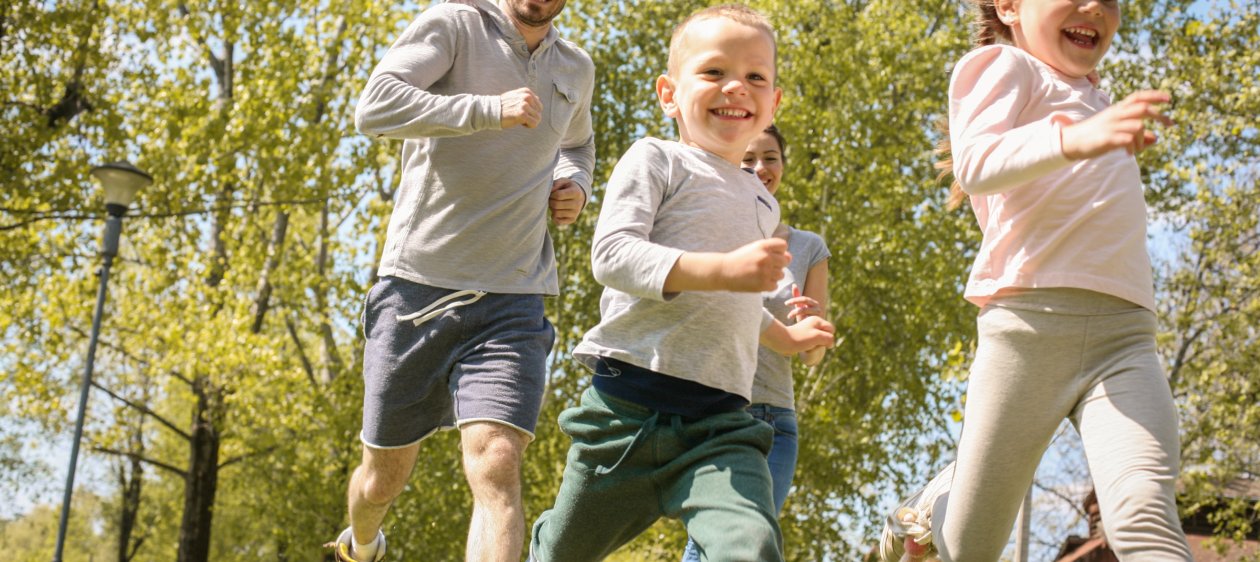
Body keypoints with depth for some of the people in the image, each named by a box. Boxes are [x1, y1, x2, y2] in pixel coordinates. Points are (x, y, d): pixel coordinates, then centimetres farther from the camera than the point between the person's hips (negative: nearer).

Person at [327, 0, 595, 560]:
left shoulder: (576, 68, 13)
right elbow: (373, 107, -18)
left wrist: (575, 183, 12)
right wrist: (489, 109, -24)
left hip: (511, 299, 2)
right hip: (419, 283, -2)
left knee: (496, 467, -20)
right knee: (384, 474, 14)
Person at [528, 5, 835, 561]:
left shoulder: (761, 203, 21)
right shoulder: (656, 160, -1)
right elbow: (612, 253, -18)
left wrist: (784, 336, 41)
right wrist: (724, 269, -27)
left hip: (720, 421, 4)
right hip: (631, 399, -4)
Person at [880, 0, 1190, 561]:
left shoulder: (1092, 97, 28)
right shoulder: (1007, 66, 5)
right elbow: (975, 166, -19)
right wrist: (1072, 139, -34)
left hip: (1122, 332, 5)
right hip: (1027, 324, -5)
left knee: (1143, 509, -24)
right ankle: (926, 508, 39)